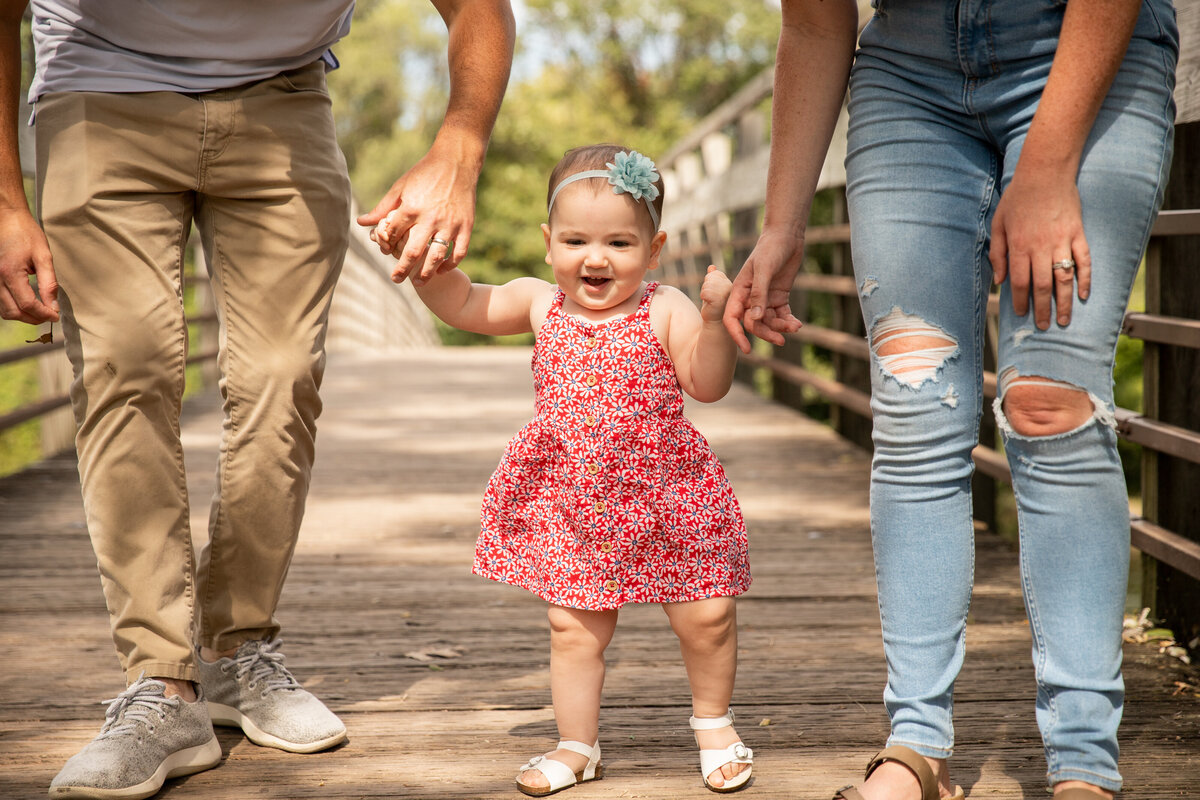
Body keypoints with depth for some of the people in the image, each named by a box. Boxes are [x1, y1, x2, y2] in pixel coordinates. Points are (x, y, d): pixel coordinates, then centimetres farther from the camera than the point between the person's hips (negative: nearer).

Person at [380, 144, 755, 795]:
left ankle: (712, 721, 28)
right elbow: (461, 305, 6)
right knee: (573, 626, 5)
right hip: (570, 503, 2)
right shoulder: (540, 304, 1)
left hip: (662, 496, -2)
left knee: (707, 616, 2)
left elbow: (708, 385, -13)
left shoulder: (665, 310, -8)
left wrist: (715, 318, -27)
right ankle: (577, 745, 23)